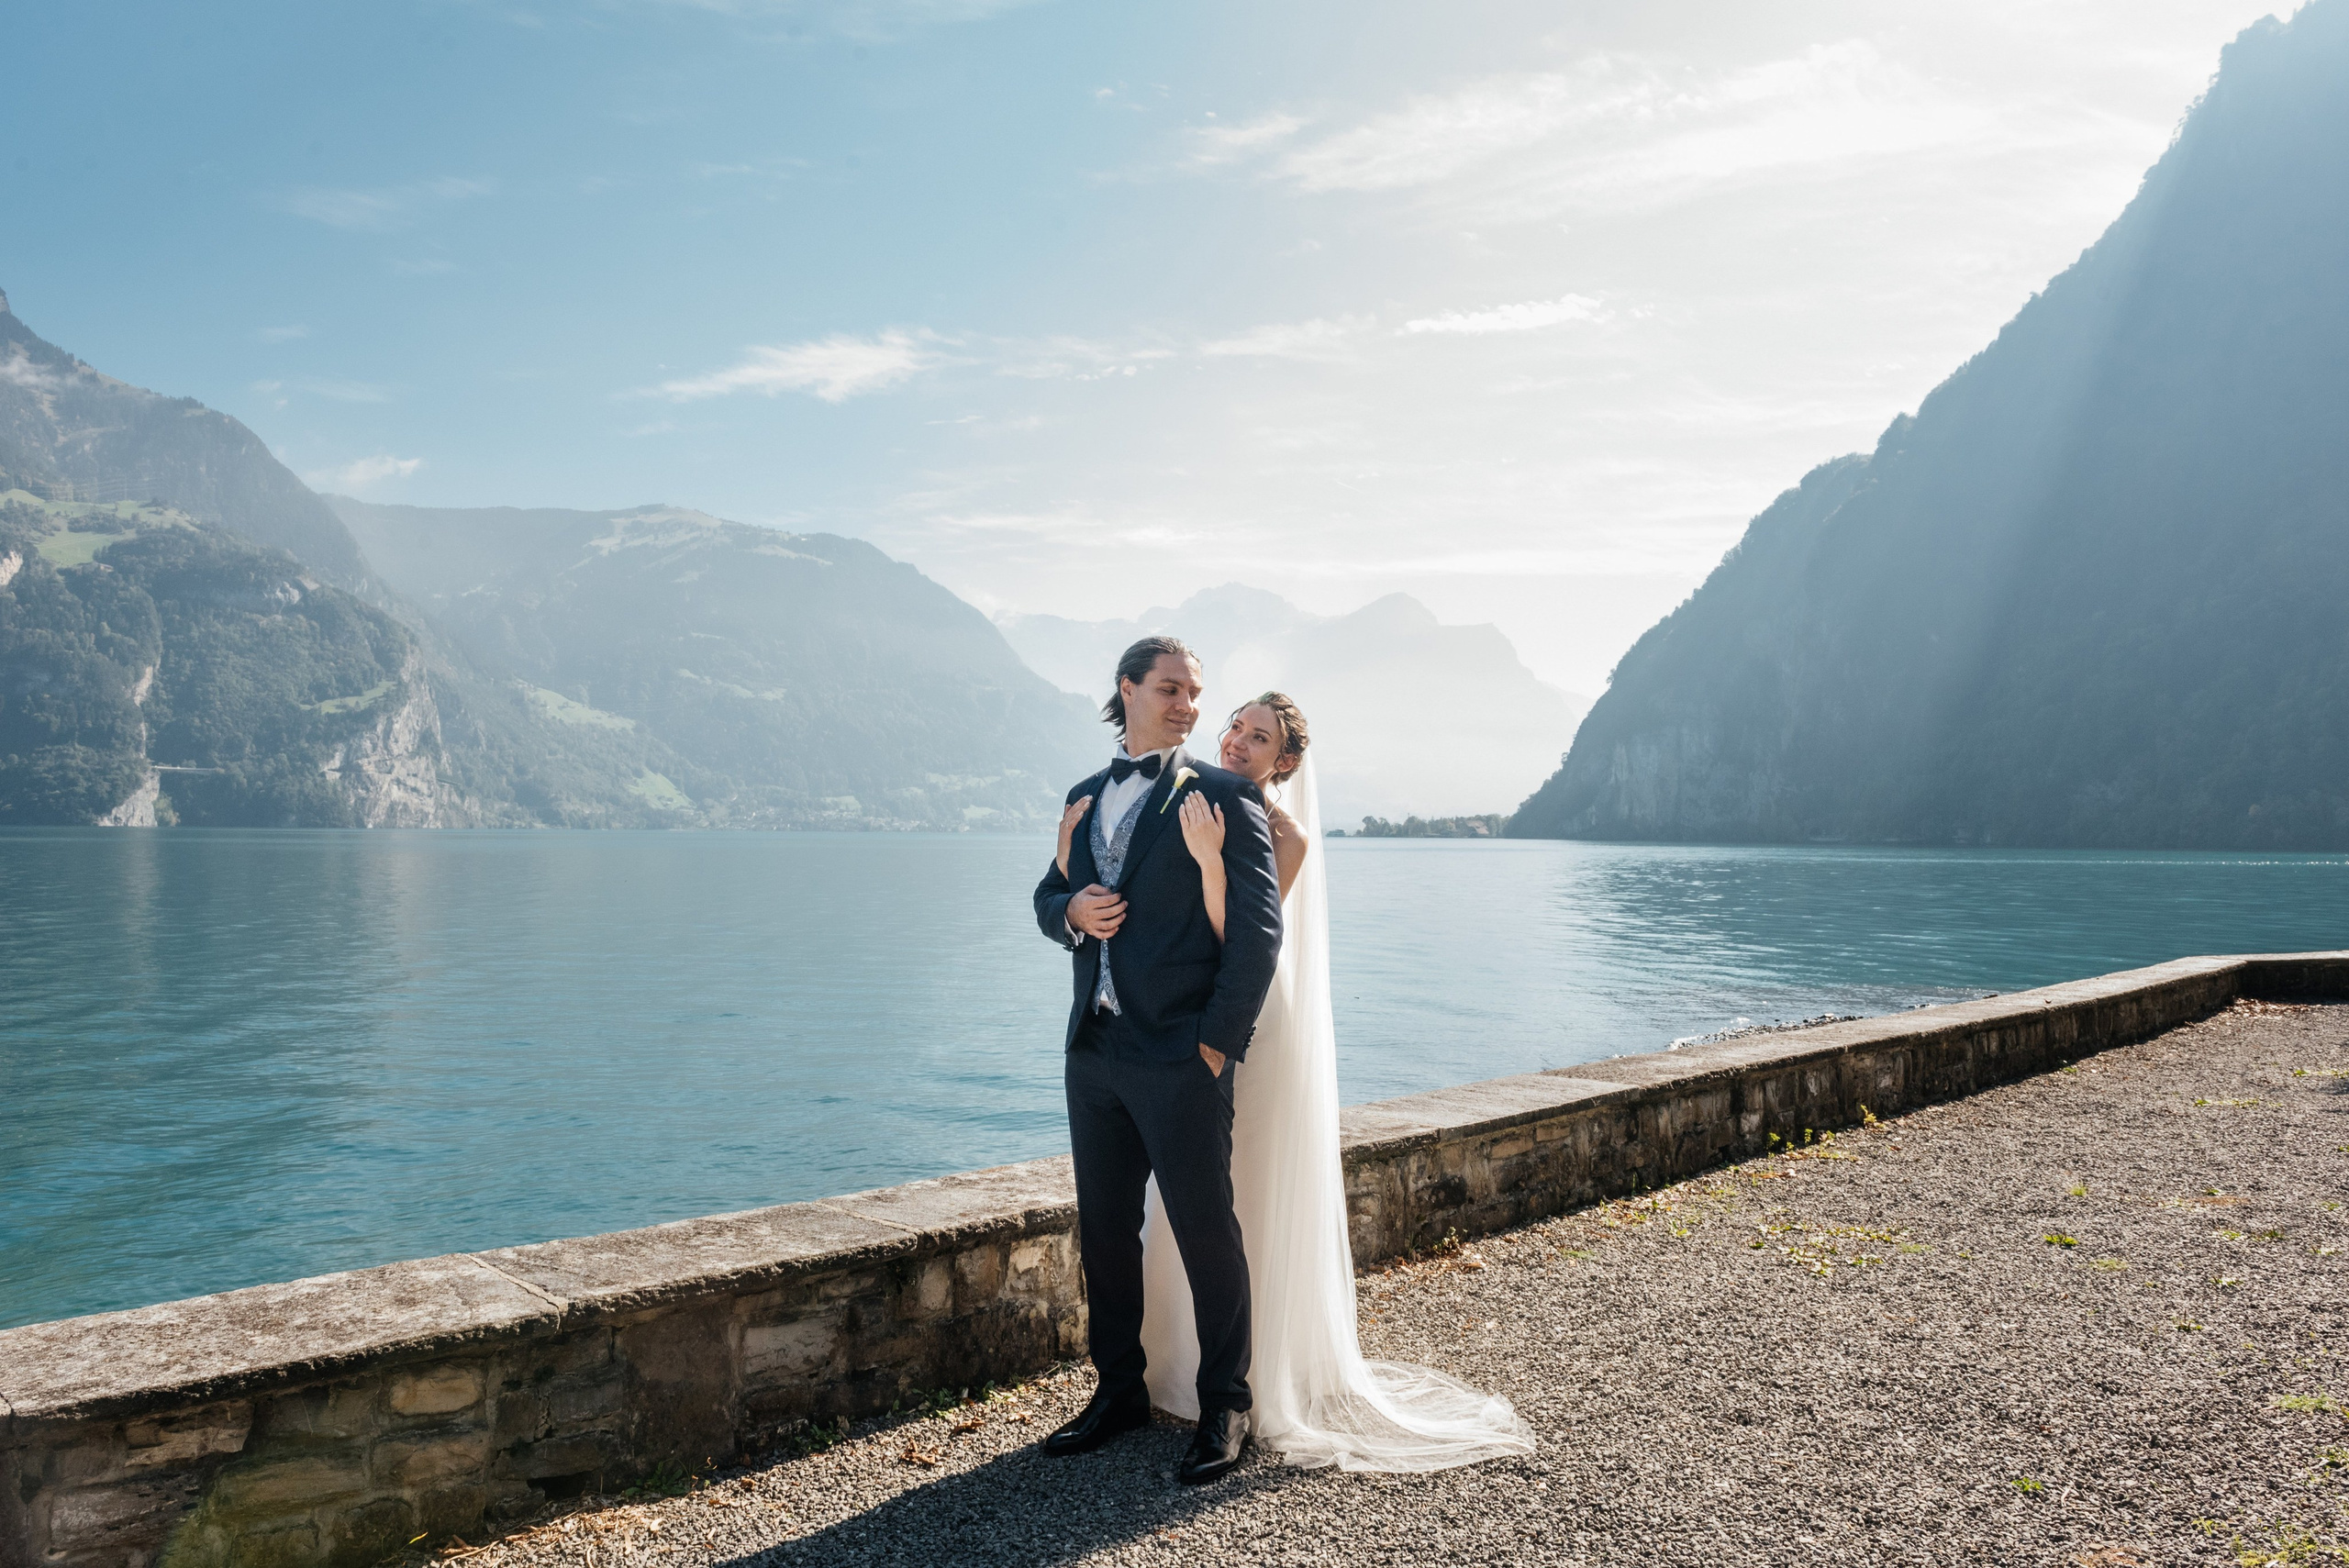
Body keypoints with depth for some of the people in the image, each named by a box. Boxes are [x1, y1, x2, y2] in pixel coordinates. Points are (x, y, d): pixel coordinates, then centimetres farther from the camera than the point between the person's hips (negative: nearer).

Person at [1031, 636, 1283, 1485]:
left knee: (1206, 1231, 2)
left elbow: (1258, 927, -9)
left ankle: (1224, 1408, 18)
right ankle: (1119, 1389, 30)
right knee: (1103, 1226, 14)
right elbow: (1049, 895, 22)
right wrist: (1072, 911, -2)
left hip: (1182, 1057, -6)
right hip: (1094, 1050, 6)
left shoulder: (1224, 795, -4)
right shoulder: (1087, 797, 15)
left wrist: (1219, 1041, -13)